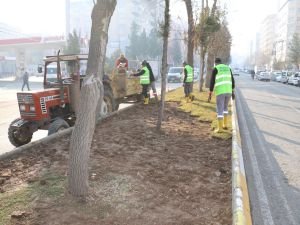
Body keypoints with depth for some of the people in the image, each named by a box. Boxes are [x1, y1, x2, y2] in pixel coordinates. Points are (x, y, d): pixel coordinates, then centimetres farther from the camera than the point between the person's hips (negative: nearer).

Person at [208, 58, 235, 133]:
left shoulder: (215, 69, -2)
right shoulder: (228, 68, 16)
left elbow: (212, 82, -8)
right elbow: (232, 81, 15)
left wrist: (210, 94, -6)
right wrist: (233, 92, 20)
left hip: (220, 92, -5)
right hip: (228, 91, 6)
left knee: (219, 110, 0)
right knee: (225, 107, 23)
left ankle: (220, 128, -1)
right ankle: (225, 125, 22)